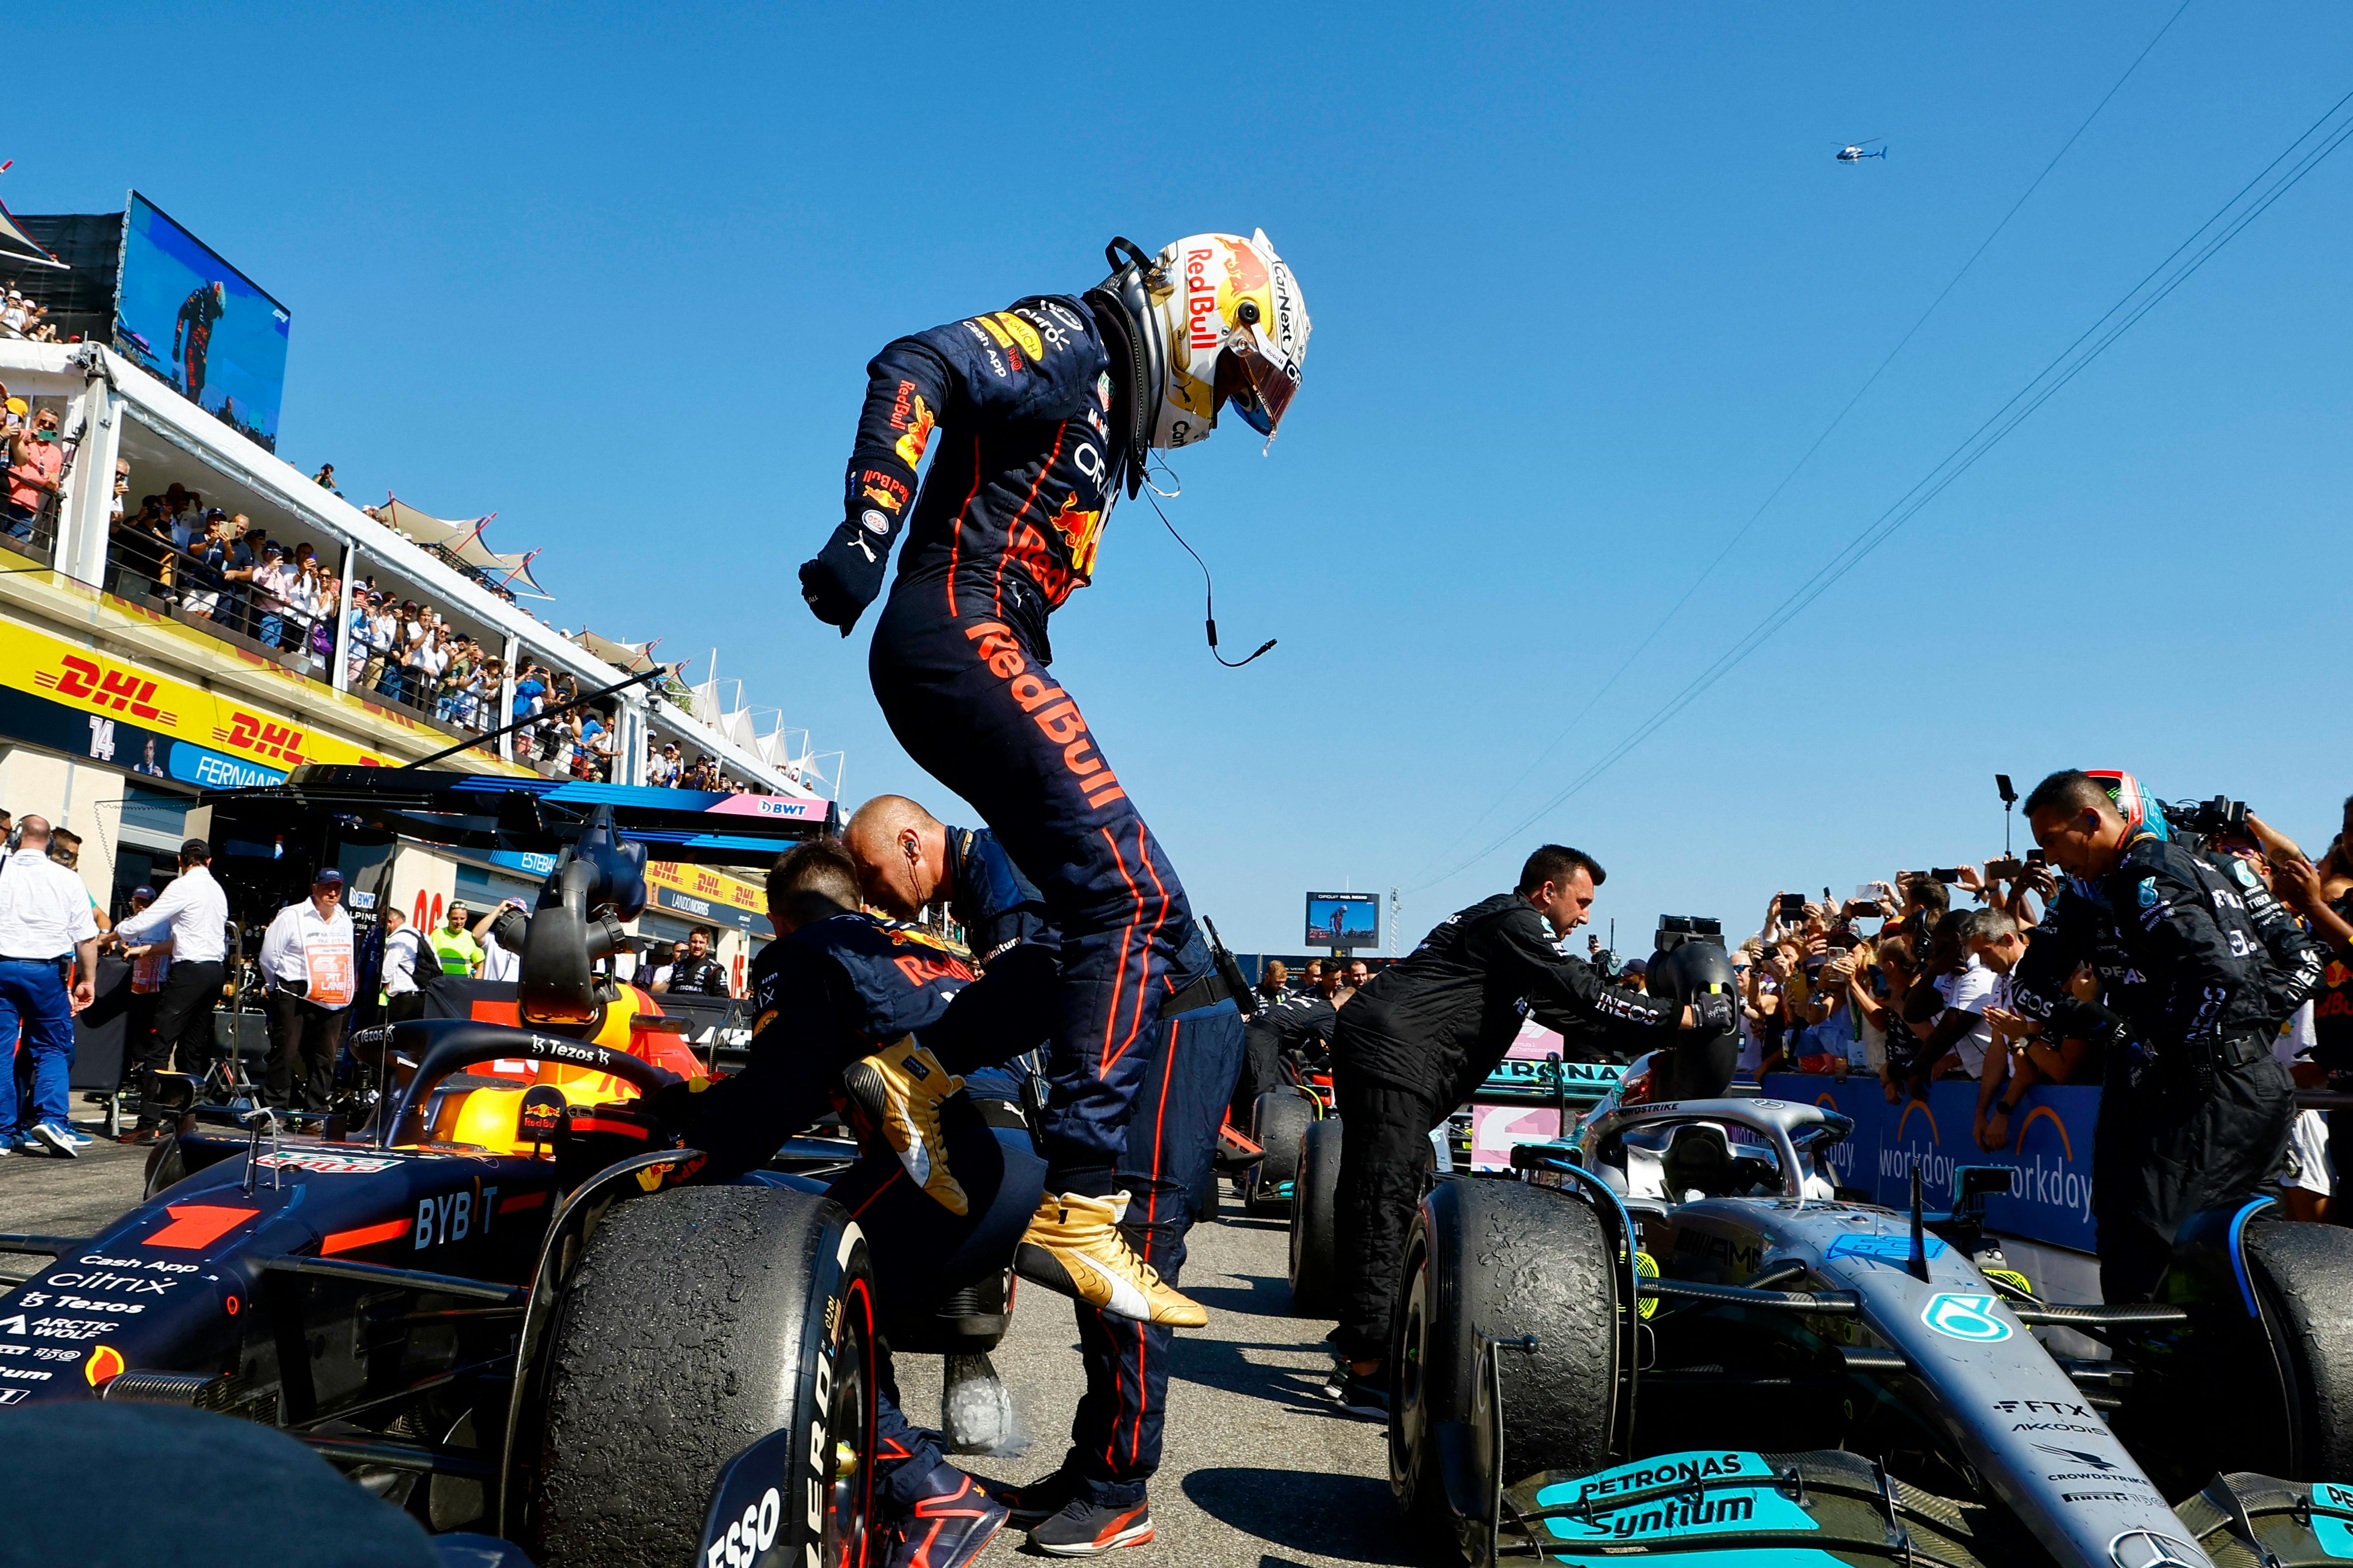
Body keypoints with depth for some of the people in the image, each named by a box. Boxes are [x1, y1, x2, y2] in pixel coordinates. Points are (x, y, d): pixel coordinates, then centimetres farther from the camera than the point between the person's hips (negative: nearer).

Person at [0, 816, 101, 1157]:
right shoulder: (67, 880, 0)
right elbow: (87, 938, 0)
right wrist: (88, 981, 9)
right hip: (45, 972, -1)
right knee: (54, 1048, 8)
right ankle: (51, 1118, -8)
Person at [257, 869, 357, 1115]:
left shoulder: (345, 921, 16)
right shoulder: (292, 916, -2)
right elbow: (269, 955, 1)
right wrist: (279, 989, 7)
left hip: (333, 1000, 5)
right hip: (295, 997, -5)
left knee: (325, 1057, 6)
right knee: (287, 1052, -6)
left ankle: (316, 1110, 13)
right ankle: (278, 1109, 0)